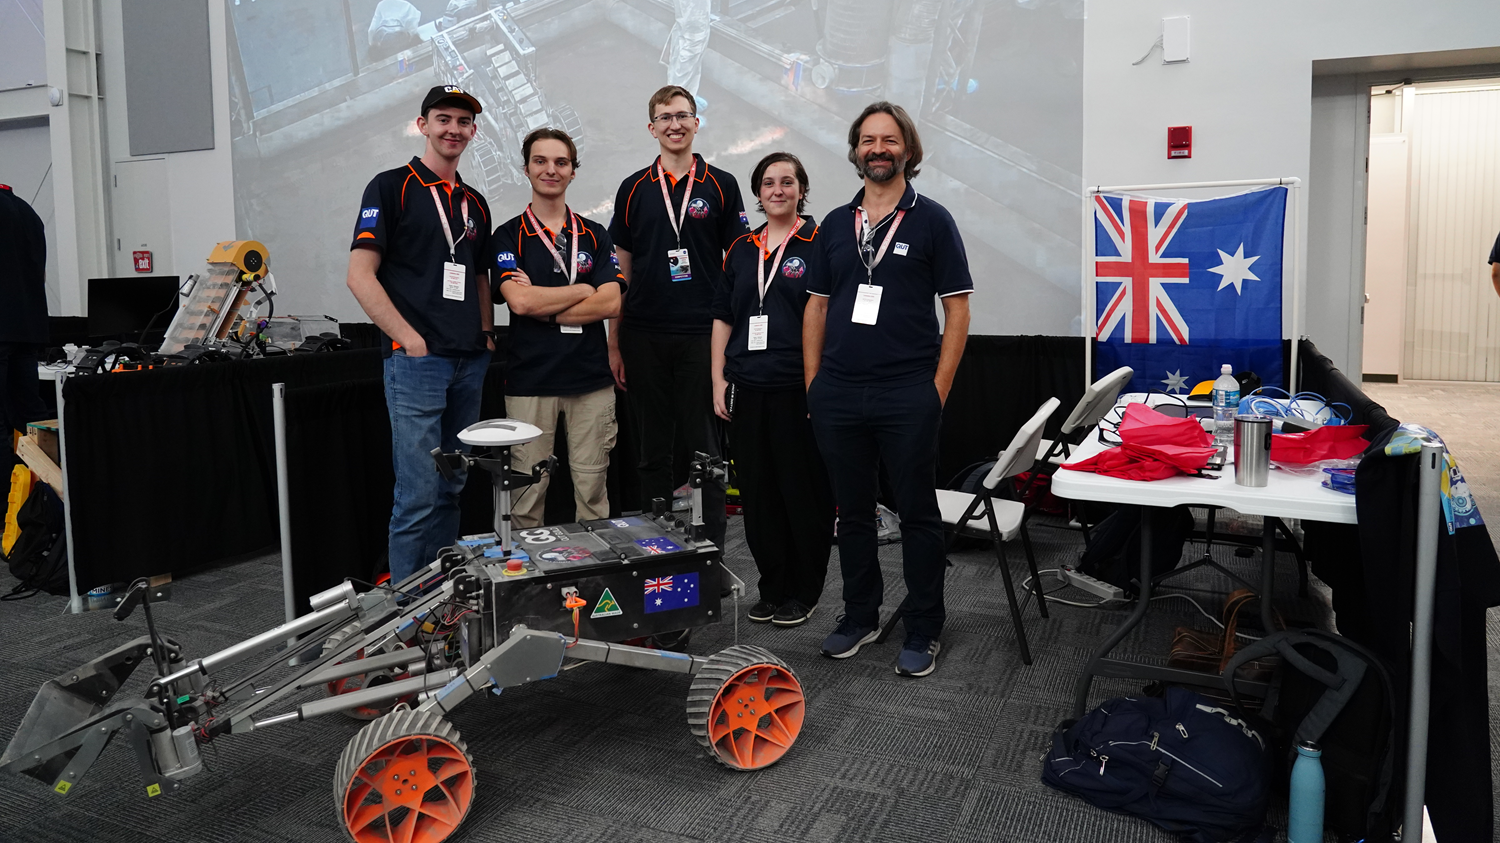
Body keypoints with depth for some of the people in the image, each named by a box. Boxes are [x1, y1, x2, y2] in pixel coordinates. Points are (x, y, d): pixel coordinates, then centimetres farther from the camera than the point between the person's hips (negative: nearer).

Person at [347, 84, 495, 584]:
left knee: (452, 489, 13)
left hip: (470, 362, 7)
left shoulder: (474, 203, 18)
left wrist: (486, 332, 9)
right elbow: (360, 275, -9)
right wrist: (409, 338, -14)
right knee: (418, 492, -7)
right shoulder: (391, 187, -2)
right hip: (415, 359, -7)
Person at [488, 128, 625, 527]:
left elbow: (610, 304, -3)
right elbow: (519, 301, -13)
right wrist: (582, 290, -4)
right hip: (529, 379, -2)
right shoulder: (508, 236, 3)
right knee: (528, 488, 4)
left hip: (591, 378, 2)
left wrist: (544, 309, -9)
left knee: (592, 487, 7)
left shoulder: (595, 235, 9)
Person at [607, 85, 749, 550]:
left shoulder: (720, 185, 4)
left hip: (702, 335, -2)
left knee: (704, 448, 3)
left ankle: (711, 547, 13)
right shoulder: (634, 188, 9)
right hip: (644, 337, 2)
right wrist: (614, 341, 5)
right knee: (653, 450, 10)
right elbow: (621, 269, 10)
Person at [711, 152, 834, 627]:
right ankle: (772, 587, 24)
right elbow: (723, 318, 16)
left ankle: (803, 592, 17)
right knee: (757, 493, 10)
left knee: (803, 493, 2)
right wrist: (719, 381, 9)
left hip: (800, 391, -5)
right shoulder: (742, 250, 14)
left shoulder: (819, 245, -1)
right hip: (749, 391, 5)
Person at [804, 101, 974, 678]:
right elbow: (817, 306, 15)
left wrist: (938, 390, -8)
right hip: (838, 396, 4)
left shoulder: (931, 220, 1)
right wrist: (814, 384, 7)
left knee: (918, 514, 5)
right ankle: (860, 616, 28)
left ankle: (923, 631, 17)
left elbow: (957, 309, -1)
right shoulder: (834, 224, 13)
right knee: (852, 513, 13)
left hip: (908, 397, -4)